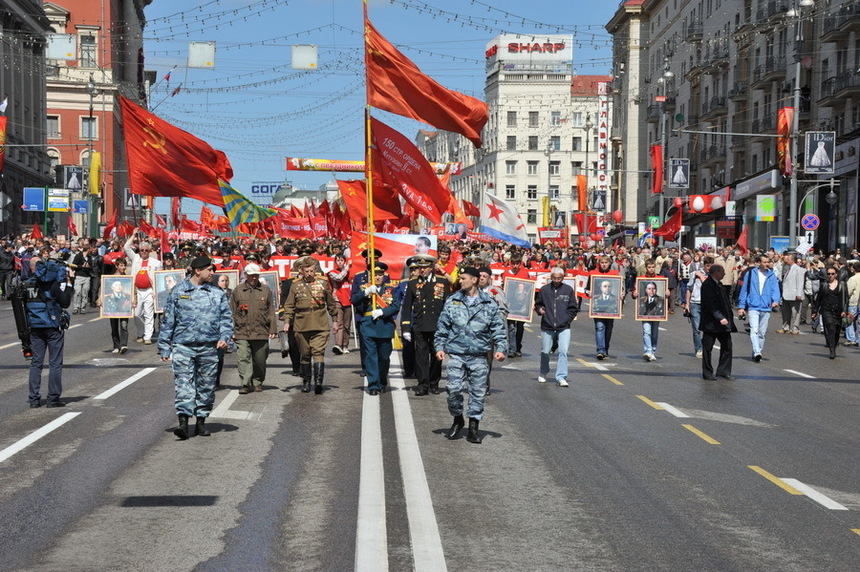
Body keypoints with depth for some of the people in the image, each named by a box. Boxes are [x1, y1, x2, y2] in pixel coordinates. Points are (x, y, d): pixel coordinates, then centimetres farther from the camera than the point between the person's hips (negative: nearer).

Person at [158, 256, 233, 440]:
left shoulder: (217, 293, 10)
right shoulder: (178, 292, 4)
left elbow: (226, 317, 11)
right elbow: (168, 320, 6)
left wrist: (224, 337, -7)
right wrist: (164, 348, 3)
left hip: (209, 347, 3)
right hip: (183, 346, -3)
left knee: (206, 385, 7)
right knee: (183, 383, -11)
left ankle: (201, 421, 18)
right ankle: (183, 422, -16)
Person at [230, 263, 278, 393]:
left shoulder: (265, 291, 9)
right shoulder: (238, 291, 6)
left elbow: (271, 312, 11)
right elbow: (232, 313, 8)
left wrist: (273, 330, 5)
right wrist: (231, 331, 4)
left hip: (261, 333, 1)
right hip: (242, 333, -1)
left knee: (260, 360, 8)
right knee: (243, 359, -9)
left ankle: (257, 383, 22)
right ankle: (245, 384, -8)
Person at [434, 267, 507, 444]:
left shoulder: (489, 304, 4)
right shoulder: (452, 301, 7)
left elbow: (498, 329, 6)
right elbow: (443, 327, 10)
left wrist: (500, 348, -6)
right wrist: (439, 347, 2)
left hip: (479, 357, 0)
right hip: (456, 355, 0)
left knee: (478, 392, 1)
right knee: (454, 390, -6)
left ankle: (473, 427, 11)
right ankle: (457, 420, 18)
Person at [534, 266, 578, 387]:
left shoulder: (568, 290, 1)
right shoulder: (544, 289, 2)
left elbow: (574, 308, 8)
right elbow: (537, 304, 14)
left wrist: (567, 319, -3)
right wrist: (539, 310, -6)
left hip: (563, 327, -1)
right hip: (547, 327, 1)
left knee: (563, 352, -12)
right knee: (545, 352, 12)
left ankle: (561, 377, -10)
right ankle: (543, 373, 34)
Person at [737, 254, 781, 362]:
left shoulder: (771, 275, 6)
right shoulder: (750, 274, 1)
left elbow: (775, 289, 1)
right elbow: (744, 290, 6)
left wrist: (776, 300, -20)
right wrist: (741, 307, 5)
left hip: (766, 308, 3)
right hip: (753, 307, -3)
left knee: (762, 332, 10)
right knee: (754, 330, -18)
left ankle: (757, 353, 20)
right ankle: (757, 352, -28)